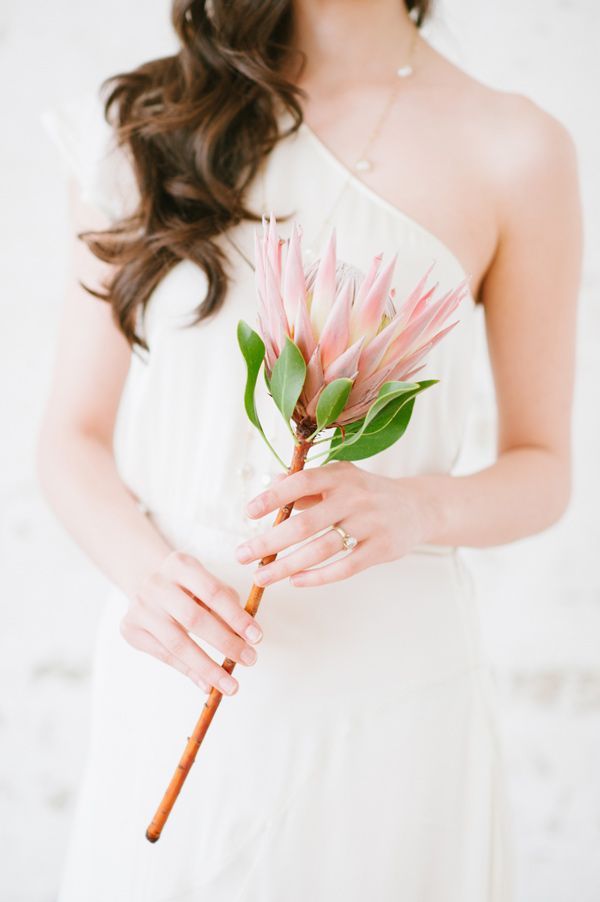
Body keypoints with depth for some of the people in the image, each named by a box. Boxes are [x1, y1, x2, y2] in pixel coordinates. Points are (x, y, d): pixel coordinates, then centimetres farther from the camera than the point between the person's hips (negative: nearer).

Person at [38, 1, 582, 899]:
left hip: (388, 683, -1)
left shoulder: (516, 150, -4)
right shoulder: (143, 125, 2)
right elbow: (74, 435, 3)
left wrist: (419, 507, -19)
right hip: (175, 676, 2)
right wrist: (144, 569, -17)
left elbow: (542, 470, 3)